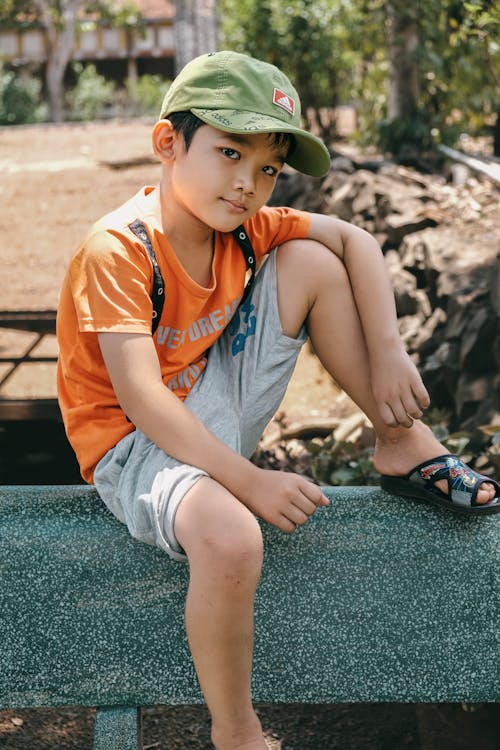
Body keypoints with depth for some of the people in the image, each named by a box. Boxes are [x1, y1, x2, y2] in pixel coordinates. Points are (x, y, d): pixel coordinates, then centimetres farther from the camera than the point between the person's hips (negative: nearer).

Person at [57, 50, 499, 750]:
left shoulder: (243, 225, -2)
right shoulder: (118, 250, -24)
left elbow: (355, 241, 4)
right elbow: (142, 399, -29)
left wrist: (388, 355, -9)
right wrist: (251, 482, -32)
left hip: (215, 410, 7)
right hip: (137, 442, -7)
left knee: (309, 262, -3)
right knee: (231, 539, -39)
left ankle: (405, 447, 6)